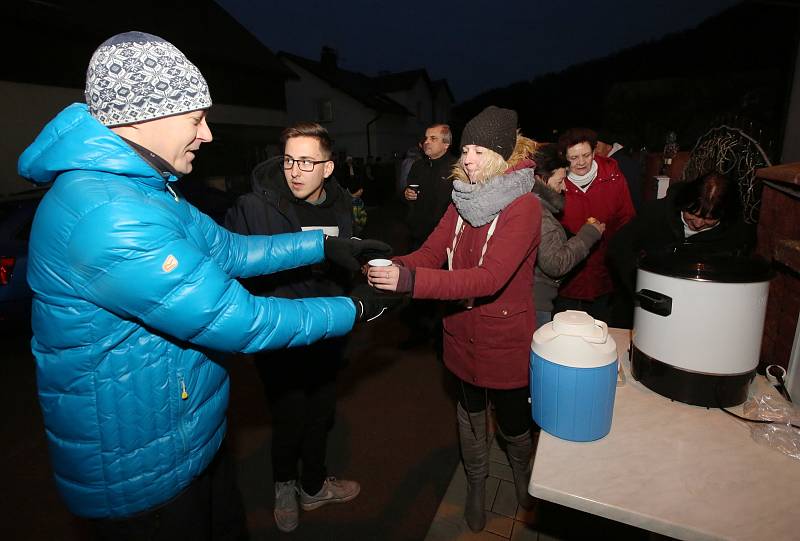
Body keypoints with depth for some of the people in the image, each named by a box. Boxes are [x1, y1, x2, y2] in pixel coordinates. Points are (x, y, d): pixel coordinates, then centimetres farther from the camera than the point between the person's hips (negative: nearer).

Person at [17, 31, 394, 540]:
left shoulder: (140, 188, 4)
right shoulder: (108, 213, -30)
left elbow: (227, 250, 8)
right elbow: (232, 320, -30)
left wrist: (326, 243, 4)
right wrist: (353, 309, -18)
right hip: (142, 470, -9)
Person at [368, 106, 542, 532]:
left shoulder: (523, 206, -20)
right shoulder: (462, 200, 2)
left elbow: (490, 278, -31)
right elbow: (431, 251, -4)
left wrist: (411, 282, -40)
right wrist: (395, 267, -27)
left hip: (505, 338, -5)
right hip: (463, 333, 5)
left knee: (512, 420, 16)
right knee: (470, 411, 22)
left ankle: (524, 473, 50)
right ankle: (476, 482, 49)